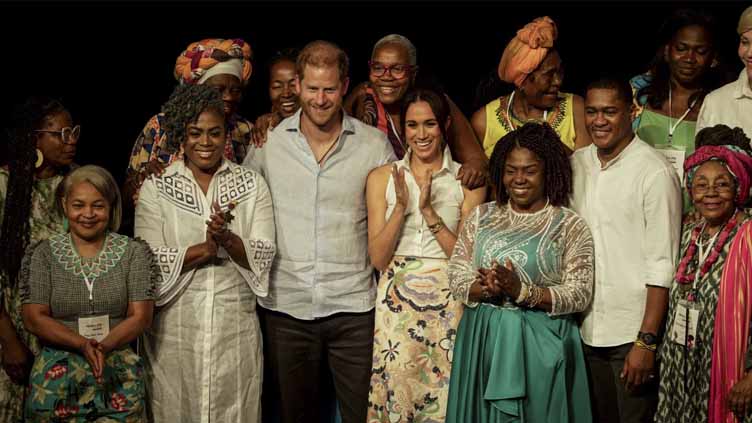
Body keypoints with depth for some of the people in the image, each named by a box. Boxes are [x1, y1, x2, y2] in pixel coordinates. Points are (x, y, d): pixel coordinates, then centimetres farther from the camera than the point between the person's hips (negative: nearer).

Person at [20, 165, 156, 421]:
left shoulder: (134, 253, 4)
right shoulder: (44, 254, 4)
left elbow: (141, 316, -2)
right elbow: (34, 318, -2)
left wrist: (104, 346, -19)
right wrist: (83, 345, -16)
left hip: (119, 371, 0)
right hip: (58, 376, 0)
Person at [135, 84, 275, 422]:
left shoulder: (252, 185, 5)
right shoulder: (156, 188, 2)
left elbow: (263, 256, -3)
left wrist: (228, 239, -21)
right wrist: (203, 248, -19)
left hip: (235, 327, 1)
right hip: (174, 328, -1)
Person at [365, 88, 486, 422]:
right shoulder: (382, 177, 5)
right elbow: (378, 258, 0)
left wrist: (429, 211, -15)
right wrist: (402, 207, -14)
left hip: (448, 303, -1)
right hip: (397, 303, 1)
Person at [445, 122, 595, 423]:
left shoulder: (570, 225, -3)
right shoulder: (481, 217, 7)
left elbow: (580, 294, -10)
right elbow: (456, 278, 2)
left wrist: (521, 291, -21)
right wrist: (486, 289, -18)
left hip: (540, 345, -3)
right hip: (481, 340, 3)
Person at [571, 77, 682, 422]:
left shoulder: (654, 172, -11)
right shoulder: (577, 164, 6)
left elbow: (661, 265, -13)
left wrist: (646, 341, -16)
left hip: (632, 333, -5)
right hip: (587, 330, 5)